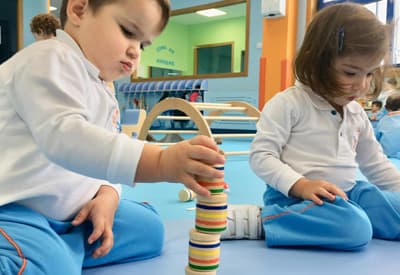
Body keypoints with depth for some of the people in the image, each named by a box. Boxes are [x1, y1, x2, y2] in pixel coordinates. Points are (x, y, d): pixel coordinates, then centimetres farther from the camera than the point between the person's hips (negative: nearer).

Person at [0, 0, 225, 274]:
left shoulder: (104, 95, 15)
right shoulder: (51, 59, -15)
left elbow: (103, 154, 14)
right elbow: (63, 135, -33)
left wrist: (107, 195, -10)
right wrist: (159, 161, -43)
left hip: (69, 208, 10)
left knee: (148, 227, 10)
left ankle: (65, 248, -1)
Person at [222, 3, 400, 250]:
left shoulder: (357, 114, 12)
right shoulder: (288, 103, -11)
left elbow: (376, 164, 22)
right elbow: (261, 155, -16)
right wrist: (300, 185, -27)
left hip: (347, 194, 8)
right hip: (294, 197, -8)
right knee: (354, 228, -33)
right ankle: (255, 220, -23)